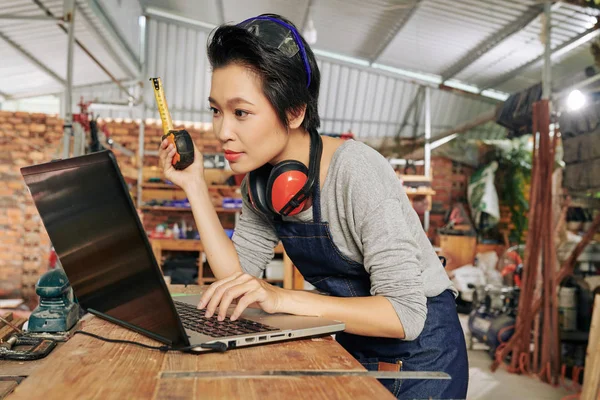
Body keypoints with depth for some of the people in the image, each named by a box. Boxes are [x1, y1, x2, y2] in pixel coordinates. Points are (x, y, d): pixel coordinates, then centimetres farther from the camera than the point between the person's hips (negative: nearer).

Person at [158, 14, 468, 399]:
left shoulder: (356, 172, -29)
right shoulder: (260, 179, -6)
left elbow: (406, 313, -29)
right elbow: (237, 276, -7)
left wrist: (284, 299, -36)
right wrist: (195, 184, -12)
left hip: (418, 350, -5)